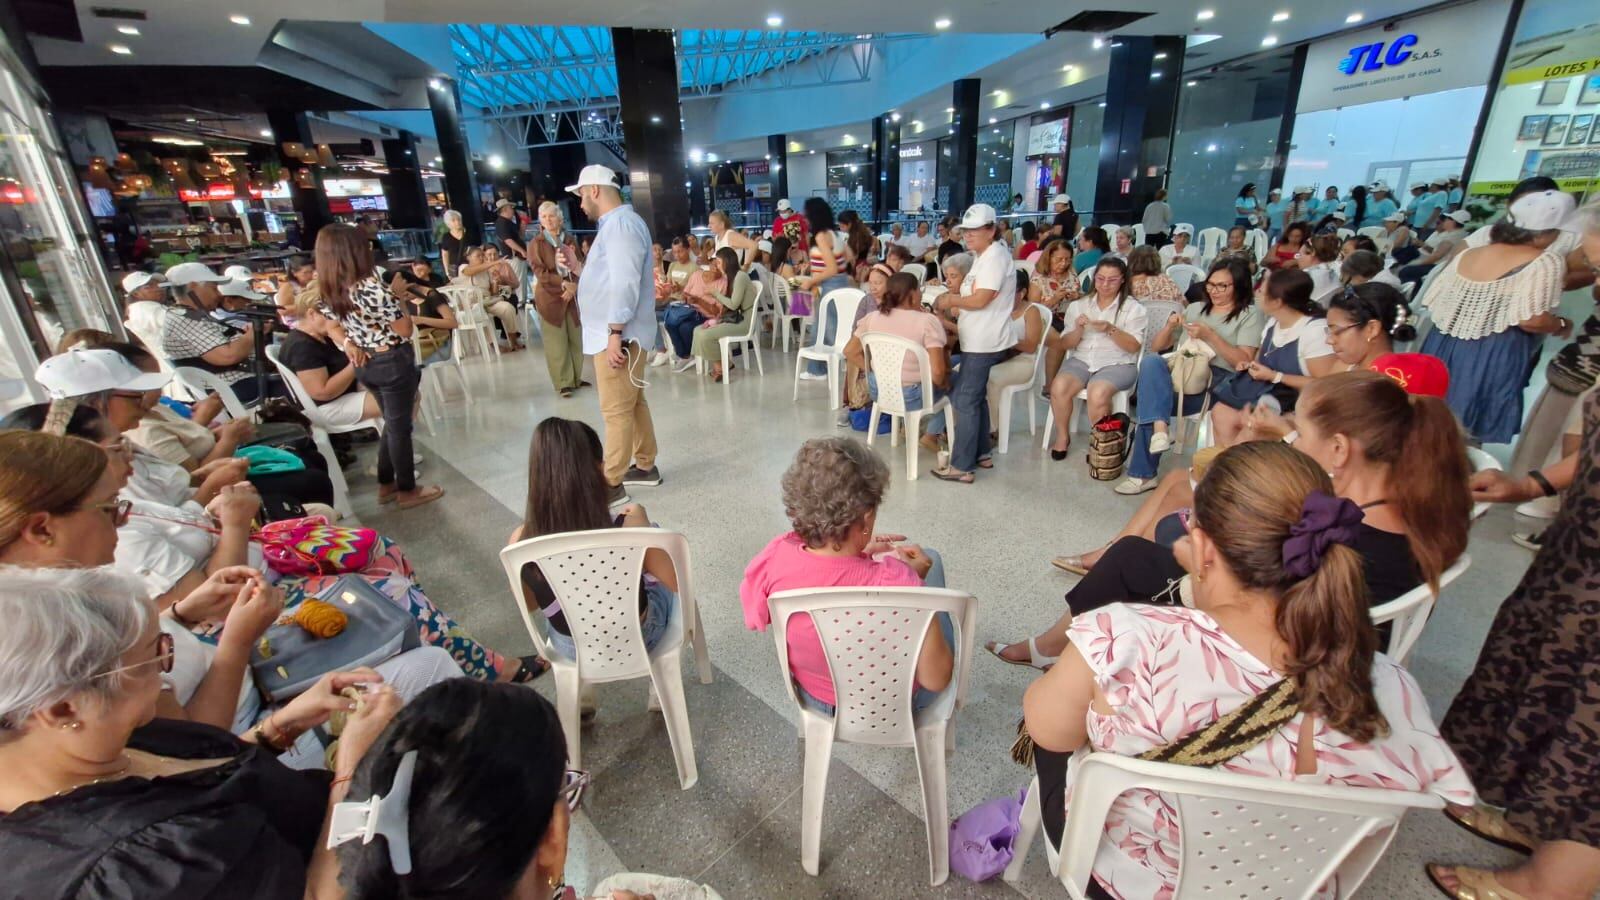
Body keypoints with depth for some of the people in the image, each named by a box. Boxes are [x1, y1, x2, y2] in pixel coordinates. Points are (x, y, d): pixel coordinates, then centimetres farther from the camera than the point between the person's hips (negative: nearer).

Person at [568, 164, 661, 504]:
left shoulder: (621, 224, -14)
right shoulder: (614, 224, 20)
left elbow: (625, 284, -24)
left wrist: (615, 332, -25)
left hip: (619, 335, -11)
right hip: (612, 332, 11)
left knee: (616, 411, -6)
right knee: (632, 404, 15)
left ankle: (612, 484, 1)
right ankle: (645, 466, 25)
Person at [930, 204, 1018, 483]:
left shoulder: (995, 257, -15)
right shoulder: (983, 257, 17)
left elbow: (980, 300, -22)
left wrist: (951, 299, -8)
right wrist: (952, 308, 2)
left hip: (983, 343, -11)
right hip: (977, 341, 11)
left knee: (964, 401, -8)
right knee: (975, 398, 18)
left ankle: (961, 466, -4)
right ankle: (981, 453, 30)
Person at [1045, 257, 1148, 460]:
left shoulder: (1134, 308, 5)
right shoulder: (1078, 305, 13)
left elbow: (1134, 346, -4)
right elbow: (1066, 344, 9)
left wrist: (1111, 330, -19)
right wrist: (1078, 329, -11)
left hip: (1117, 364, -2)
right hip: (1081, 360, 3)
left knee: (1097, 394, -34)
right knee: (1059, 387, -29)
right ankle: (1062, 436, -6)